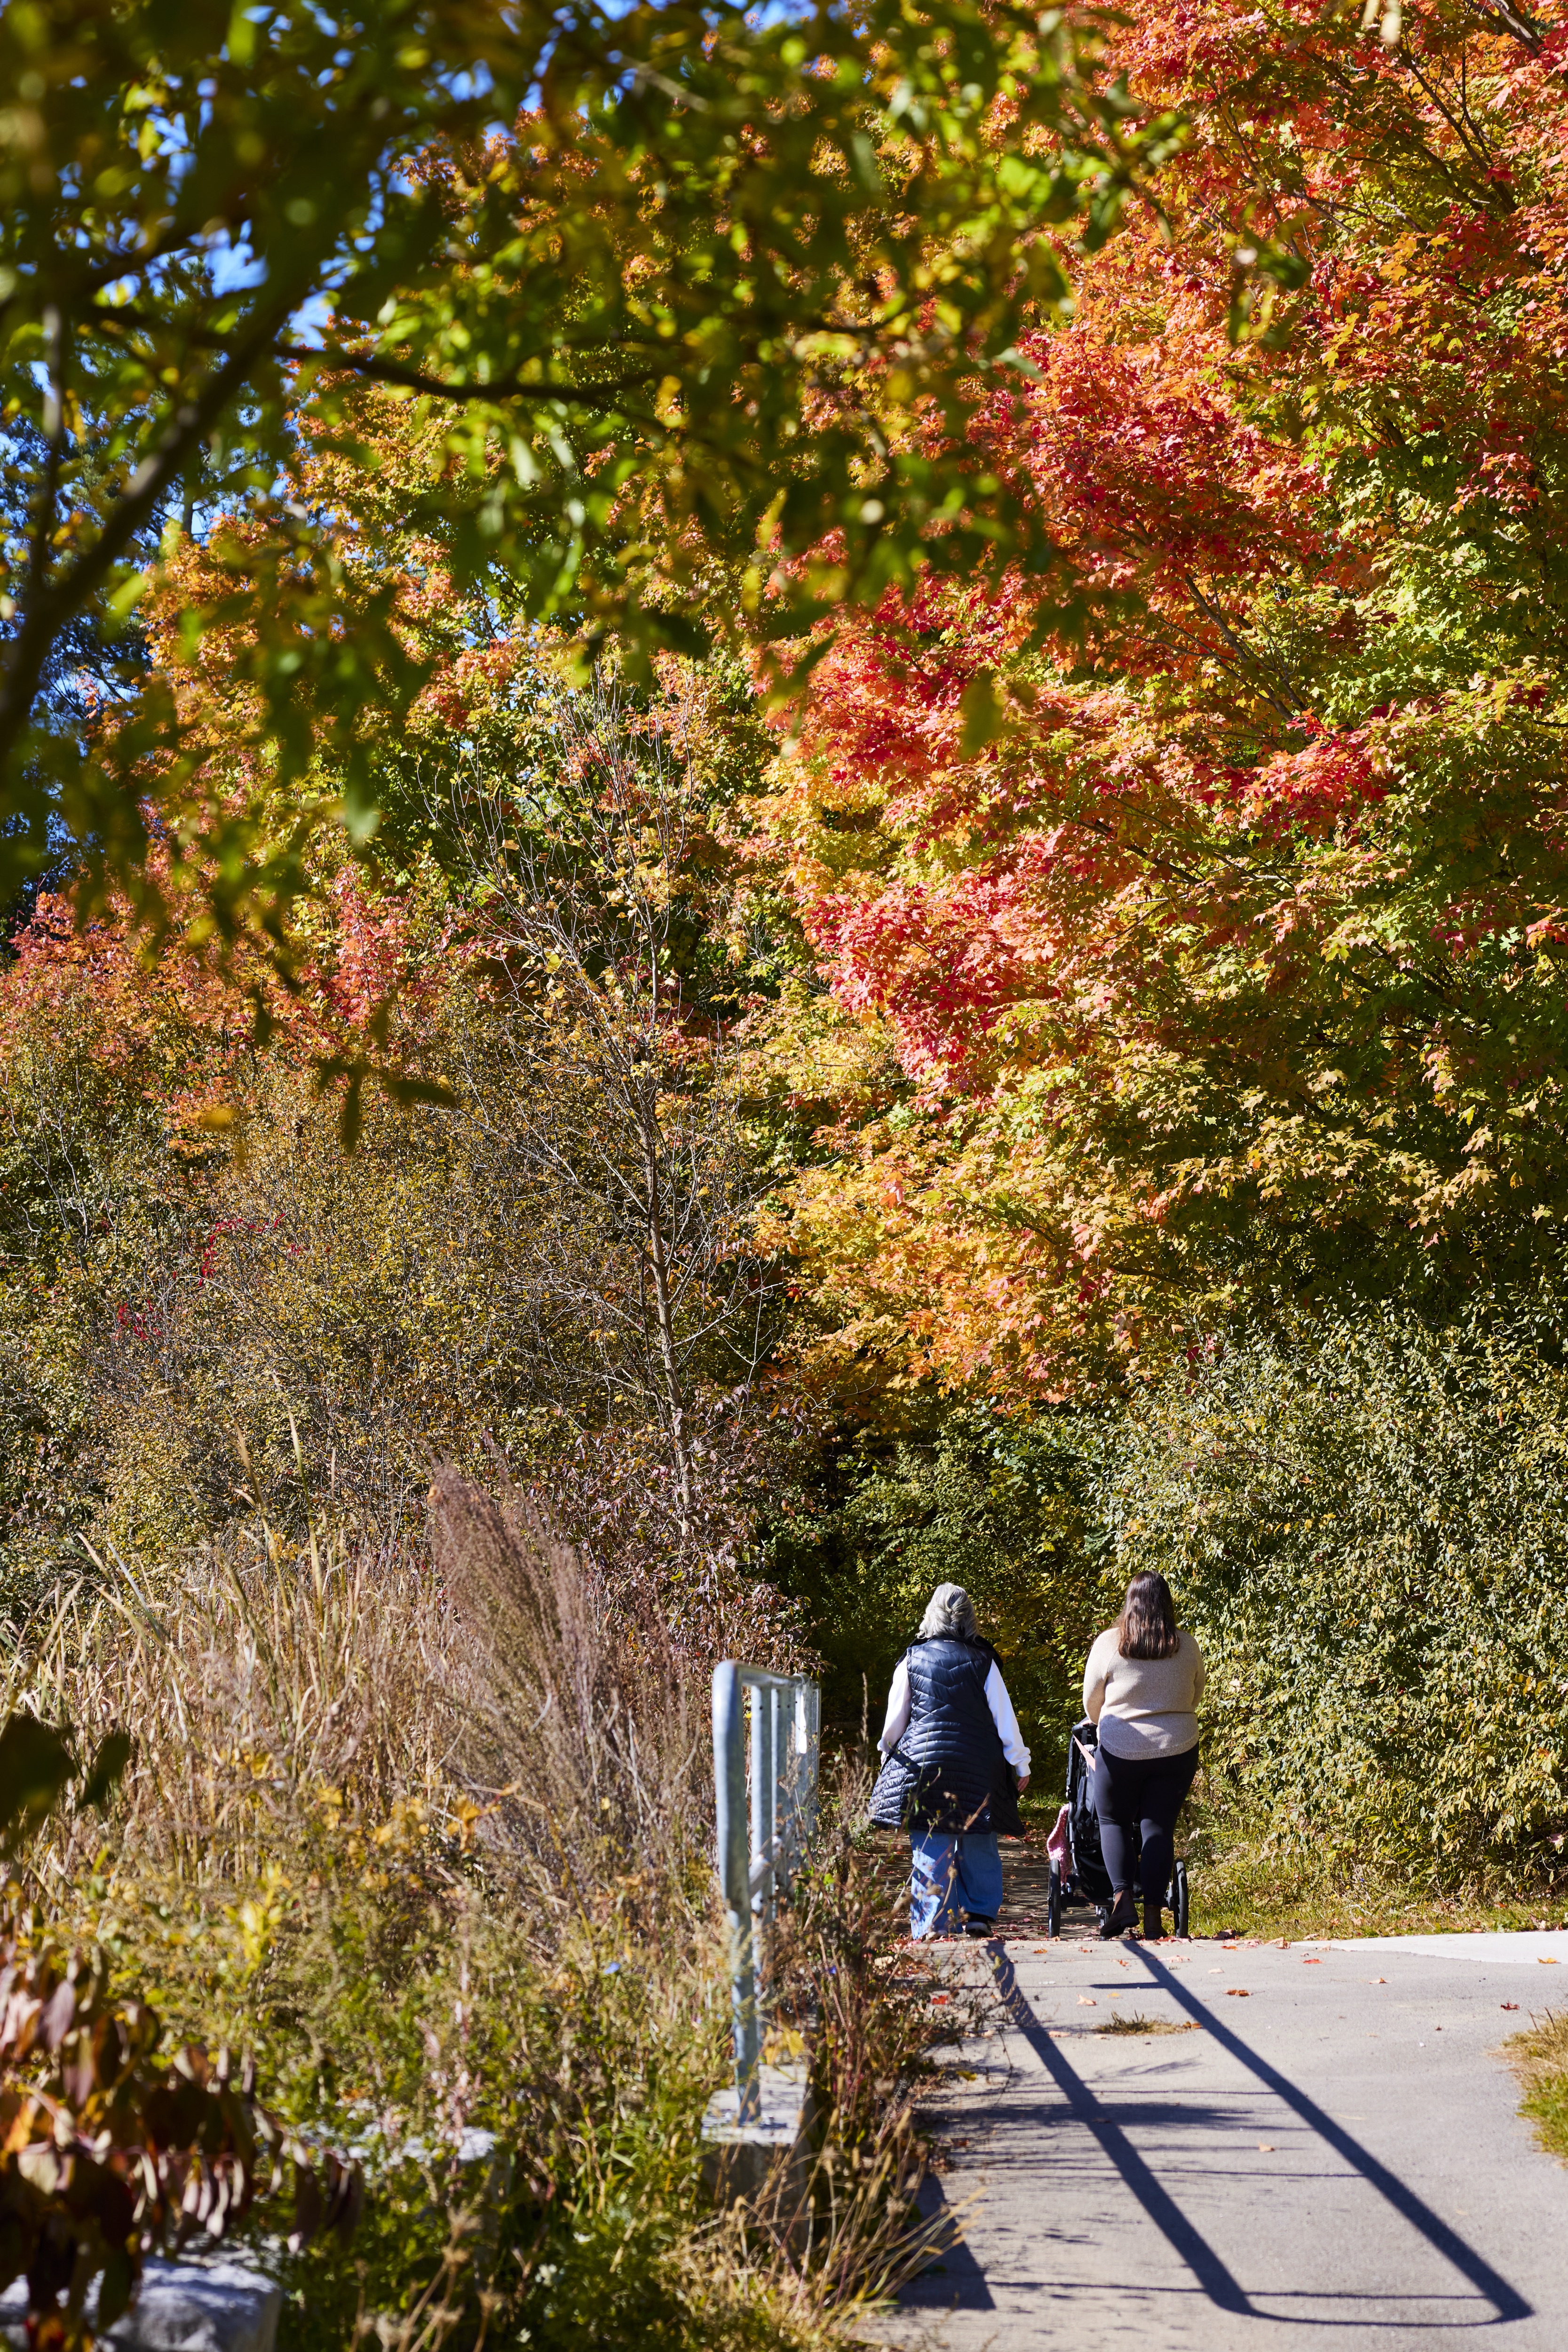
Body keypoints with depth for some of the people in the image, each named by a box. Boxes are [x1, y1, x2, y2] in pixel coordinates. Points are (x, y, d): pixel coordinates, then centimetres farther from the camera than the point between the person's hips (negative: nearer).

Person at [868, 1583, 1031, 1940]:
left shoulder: (912, 1659, 0)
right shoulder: (982, 1662, -2)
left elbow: (895, 1720, 7)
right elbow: (1004, 1718, 1)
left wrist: (888, 1751, 25)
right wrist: (1021, 1764, 11)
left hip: (922, 1761, 0)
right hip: (977, 1767, 0)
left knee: (930, 1847, 3)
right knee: (979, 1843, 12)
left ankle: (932, 1926, 1)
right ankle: (980, 1914, 10)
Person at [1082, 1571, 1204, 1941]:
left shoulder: (1109, 1644, -8)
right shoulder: (1187, 1647, -2)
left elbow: (1092, 1702, 4)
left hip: (1120, 1751, -2)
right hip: (1177, 1750, 2)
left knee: (1112, 1821, 15)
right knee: (1159, 1827, 7)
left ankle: (1122, 1898, -3)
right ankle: (1153, 1914, 1)